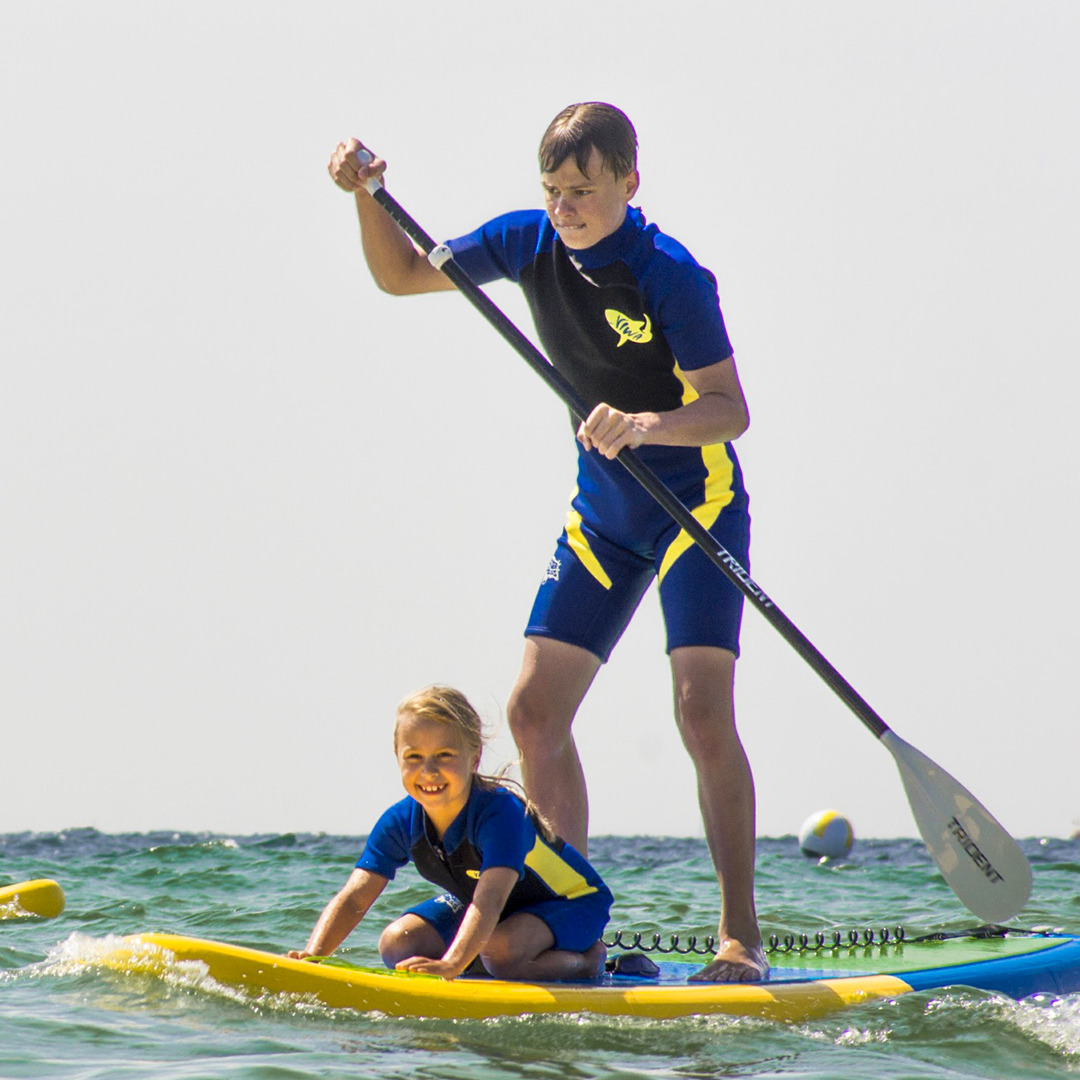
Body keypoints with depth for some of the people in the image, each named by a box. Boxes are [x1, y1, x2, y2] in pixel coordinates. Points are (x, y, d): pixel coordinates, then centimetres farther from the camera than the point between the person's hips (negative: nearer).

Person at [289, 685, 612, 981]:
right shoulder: (400, 823, -19)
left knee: (500, 952, -36)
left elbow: (490, 901, -52)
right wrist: (313, 954, -43)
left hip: (568, 900, -6)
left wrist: (452, 964, -69)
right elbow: (354, 898, -24)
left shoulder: (500, 814, -38)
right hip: (472, 903, 6)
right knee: (396, 945, -11)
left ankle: (588, 960, -8)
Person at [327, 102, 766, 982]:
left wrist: (648, 425, -42)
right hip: (603, 513, 7)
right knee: (534, 711, 0)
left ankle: (741, 935, -12)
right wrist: (366, 197, -9)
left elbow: (730, 408, -23)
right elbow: (402, 275, 8)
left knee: (703, 711, -18)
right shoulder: (531, 243, -3)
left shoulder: (671, 276, -21)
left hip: (699, 502, -7)